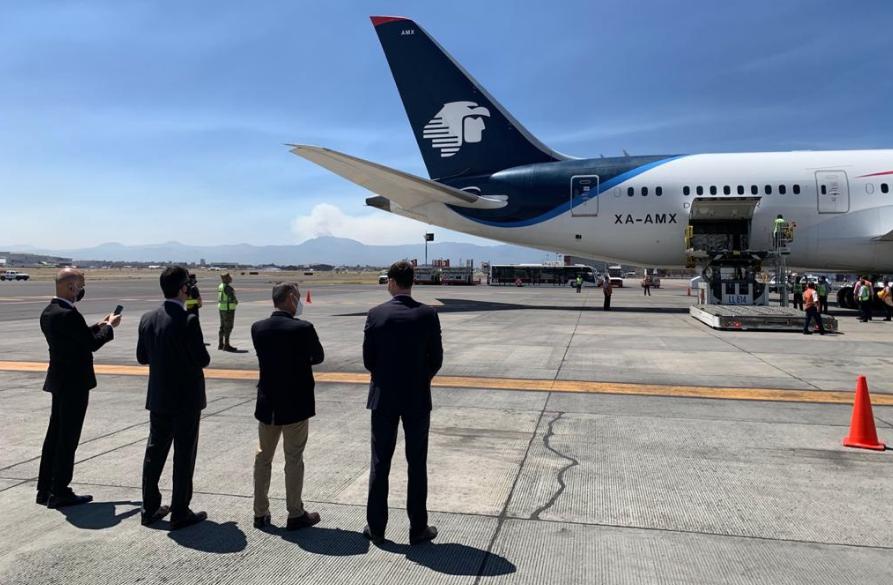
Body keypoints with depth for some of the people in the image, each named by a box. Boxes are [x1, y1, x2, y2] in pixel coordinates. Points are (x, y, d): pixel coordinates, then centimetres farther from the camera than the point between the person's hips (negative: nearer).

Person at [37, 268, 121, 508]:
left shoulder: (48, 312, 8)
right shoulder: (67, 314, -22)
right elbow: (92, 344, -18)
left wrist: (99, 326, 12)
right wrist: (109, 327, -3)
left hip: (59, 380, 10)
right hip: (74, 382, -10)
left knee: (55, 434, 16)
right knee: (68, 438, 0)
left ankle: (45, 489, 26)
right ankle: (60, 492, 9)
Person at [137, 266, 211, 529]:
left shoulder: (148, 319, 0)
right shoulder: (188, 321, -20)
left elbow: (142, 357, 8)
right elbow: (202, 360, -17)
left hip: (158, 397, 6)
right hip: (186, 399, -6)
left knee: (155, 451, 16)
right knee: (184, 455, 4)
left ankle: (150, 508, 26)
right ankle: (180, 513, 11)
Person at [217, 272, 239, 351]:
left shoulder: (220, 286, 10)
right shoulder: (228, 287, -18)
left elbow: (219, 298, 15)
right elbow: (233, 298, -20)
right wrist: (236, 301, 2)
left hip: (221, 308, 9)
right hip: (228, 308, -9)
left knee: (222, 326, 14)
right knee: (228, 327, -5)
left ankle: (220, 344, 19)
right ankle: (226, 345, -4)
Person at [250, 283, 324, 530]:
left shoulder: (257, 328, -3)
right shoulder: (303, 328, -16)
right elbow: (318, 357, -1)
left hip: (267, 404, 4)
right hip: (295, 404, -4)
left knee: (263, 458, 16)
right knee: (294, 460, 7)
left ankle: (260, 513, 24)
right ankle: (295, 514, 17)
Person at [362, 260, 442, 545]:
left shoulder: (376, 314, -7)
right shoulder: (427, 314, -9)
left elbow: (368, 359, -3)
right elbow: (436, 359, -5)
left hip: (383, 397, 1)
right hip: (417, 399, 0)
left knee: (380, 463, 11)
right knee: (417, 465, 9)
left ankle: (376, 527, 20)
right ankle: (418, 528, 17)